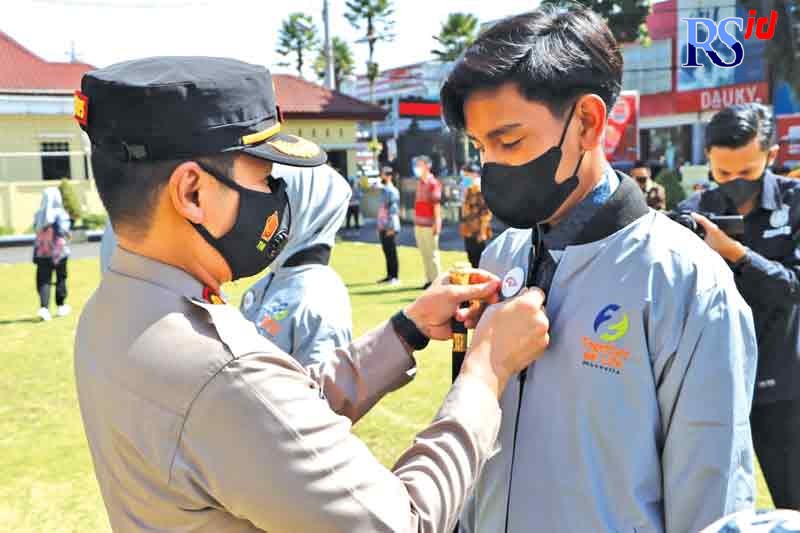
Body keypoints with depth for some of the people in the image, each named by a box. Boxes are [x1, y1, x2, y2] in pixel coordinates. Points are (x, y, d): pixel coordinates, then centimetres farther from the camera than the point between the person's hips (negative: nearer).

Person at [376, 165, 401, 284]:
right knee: (387, 252, 11)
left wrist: (391, 227, -20)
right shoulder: (383, 190, 15)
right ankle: (389, 276, 18)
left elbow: (394, 210, -17)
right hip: (382, 227, 8)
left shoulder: (392, 191, -12)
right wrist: (379, 226, 17)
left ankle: (395, 277, 0)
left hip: (390, 227, -8)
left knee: (392, 252, -4)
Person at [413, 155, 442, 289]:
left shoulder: (433, 183, -10)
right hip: (418, 224, 8)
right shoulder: (419, 183, 14)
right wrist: (415, 220, 16)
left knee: (432, 253, -3)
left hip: (429, 224, -8)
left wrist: (437, 223, -17)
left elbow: (436, 204, -13)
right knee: (424, 253, 11)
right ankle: (429, 279, 18)